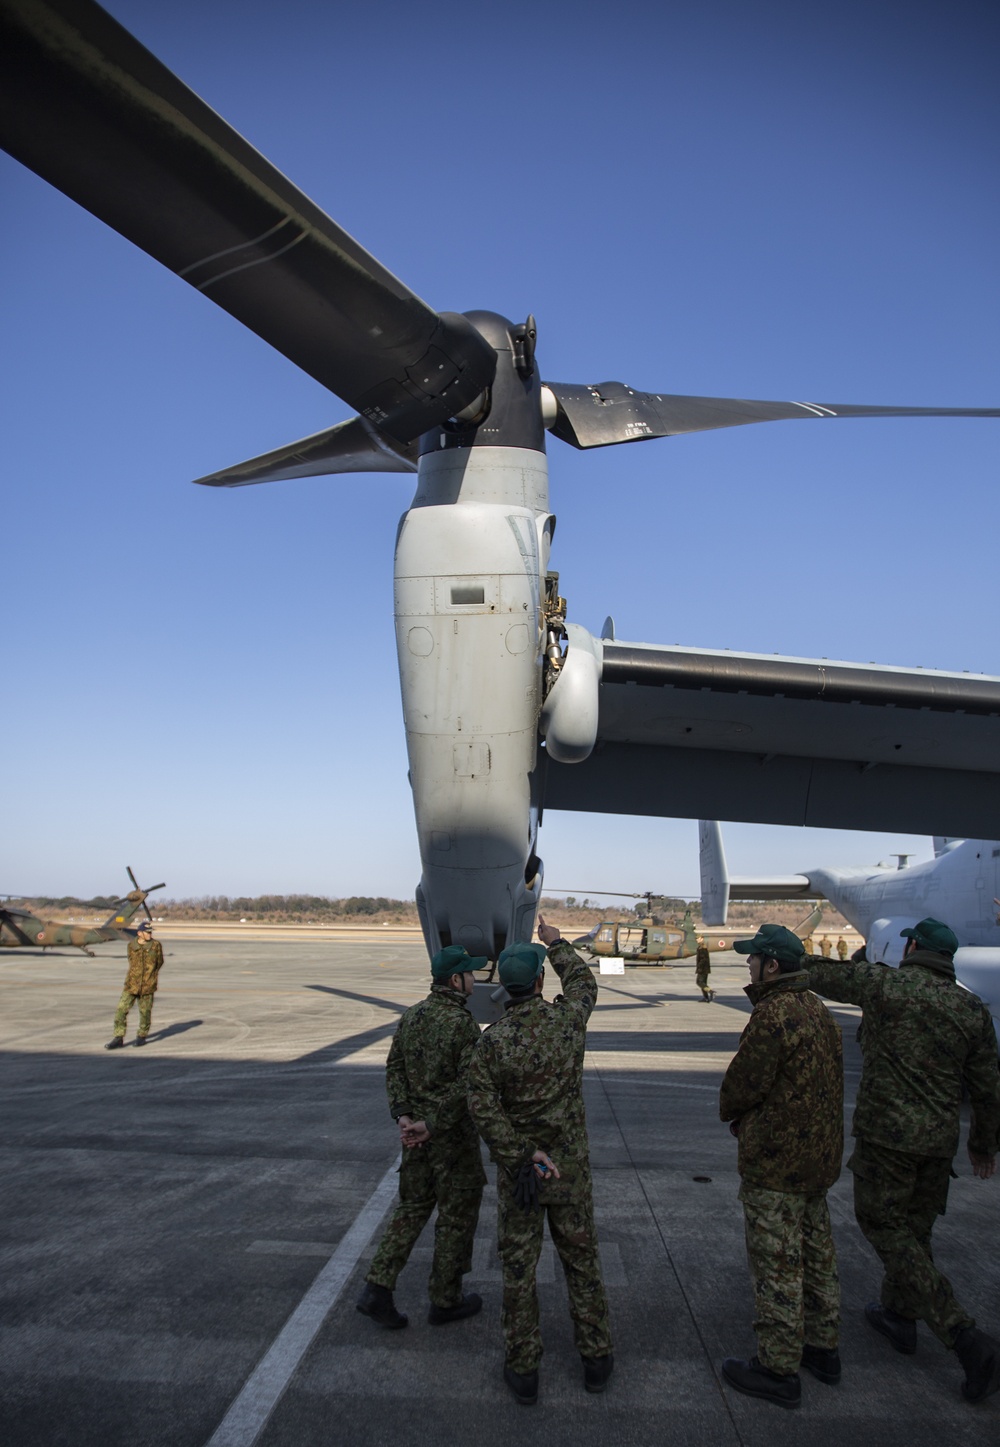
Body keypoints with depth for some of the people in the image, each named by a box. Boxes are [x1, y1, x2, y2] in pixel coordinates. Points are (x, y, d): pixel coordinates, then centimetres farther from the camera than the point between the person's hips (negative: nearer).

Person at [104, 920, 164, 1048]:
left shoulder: (156, 945, -3)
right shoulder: (131, 945, 2)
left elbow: (159, 962, 10)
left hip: (148, 985, -1)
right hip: (131, 984, 1)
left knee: (145, 1011, 5)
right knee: (121, 1010, -4)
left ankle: (142, 1036, 23)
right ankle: (118, 1038, 4)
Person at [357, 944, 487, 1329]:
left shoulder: (411, 1016, 3)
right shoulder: (463, 1024, -20)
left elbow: (394, 1068, 2)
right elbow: (467, 1085, -25)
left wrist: (403, 1116, -5)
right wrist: (431, 1124, -19)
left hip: (415, 1132, 7)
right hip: (452, 1134, -7)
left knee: (412, 1208, 19)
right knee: (456, 1215, 10)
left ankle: (377, 1289, 14)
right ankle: (445, 1300, 24)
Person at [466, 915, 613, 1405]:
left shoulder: (492, 1041, -17)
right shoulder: (568, 1019, -13)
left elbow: (483, 1108, -21)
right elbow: (583, 983, 9)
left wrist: (523, 1157, -16)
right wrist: (557, 943, 22)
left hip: (518, 1167, -1)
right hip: (571, 1167, 1)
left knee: (518, 1266, 12)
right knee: (581, 1258, 17)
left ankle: (522, 1367, 22)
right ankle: (596, 1356, 29)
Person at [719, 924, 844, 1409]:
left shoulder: (773, 1015, -25)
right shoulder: (818, 1010, 6)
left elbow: (742, 1084, -20)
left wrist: (729, 1110, 3)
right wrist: (748, 1117, 7)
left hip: (776, 1160, -9)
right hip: (819, 1152, 10)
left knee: (776, 1265, 3)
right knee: (816, 1254, 21)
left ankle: (778, 1369, 15)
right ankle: (822, 1349, 35)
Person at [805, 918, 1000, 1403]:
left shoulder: (884, 985, -13)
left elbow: (821, 975, 0)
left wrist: (865, 956, 21)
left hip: (886, 1132, -6)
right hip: (939, 1138, 6)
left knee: (886, 1227, 2)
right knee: (914, 1226, 21)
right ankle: (898, 1314, 39)